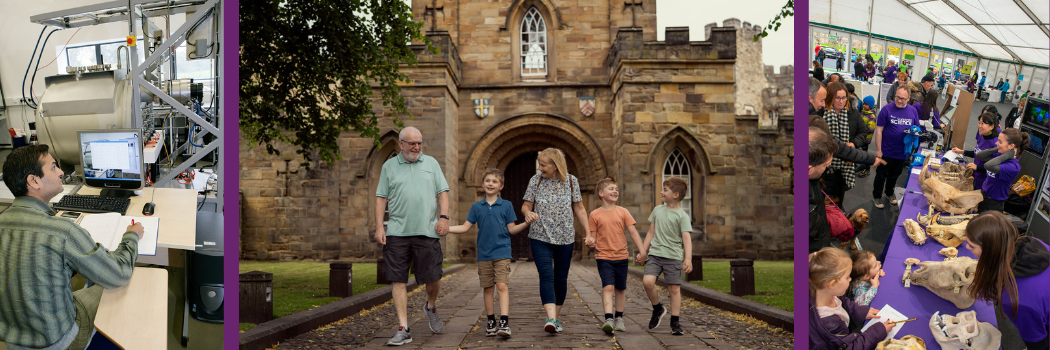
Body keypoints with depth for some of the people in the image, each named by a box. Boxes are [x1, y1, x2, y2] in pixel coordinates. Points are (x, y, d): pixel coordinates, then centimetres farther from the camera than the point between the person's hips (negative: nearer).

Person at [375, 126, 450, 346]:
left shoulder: (431, 163, 13)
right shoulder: (389, 166, 11)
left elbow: (442, 193, 10)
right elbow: (381, 198, 8)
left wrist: (443, 217, -4)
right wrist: (379, 227, -1)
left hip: (427, 231, 0)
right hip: (397, 232, 0)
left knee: (433, 277, 1)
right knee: (398, 281, -3)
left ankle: (431, 307, 33)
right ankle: (403, 330, 2)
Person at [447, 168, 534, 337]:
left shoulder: (506, 205, 3)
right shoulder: (477, 207, 8)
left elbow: (511, 229, 3)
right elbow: (465, 227, 6)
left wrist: (526, 223, -13)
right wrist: (445, 228, -5)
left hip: (502, 252, -2)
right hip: (484, 254, 3)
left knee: (502, 285, -13)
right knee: (487, 288, 8)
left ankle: (504, 323, -16)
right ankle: (491, 321, 19)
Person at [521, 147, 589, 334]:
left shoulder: (571, 181, 0)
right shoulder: (536, 180, -1)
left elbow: (579, 208, 6)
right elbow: (526, 205, 3)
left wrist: (588, 232, 0)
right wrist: (527, 213, -20)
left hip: (565, 238, 1)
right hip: (540, 237, -1)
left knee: (561, 278, 7)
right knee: (546, 275, -16)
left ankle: (555, 317, 21)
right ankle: (550, 318, -25)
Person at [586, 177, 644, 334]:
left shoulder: (623, 212, 2)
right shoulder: (595, 214, -1)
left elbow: (633, 232, 2)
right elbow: (593, 236, 5)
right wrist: (591, 240, -18)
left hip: (621, 256, 2)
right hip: (604, 257, -2)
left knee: (620, 288, 13)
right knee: (608, 287, -16)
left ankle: (619, 318, 29)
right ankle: (608, 319, -21)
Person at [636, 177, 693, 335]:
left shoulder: (682, 216, -4)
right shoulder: (657, 210, 11)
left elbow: (686, 238, -12)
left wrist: (688, 258, -23)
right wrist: (642, 252, 18)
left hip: (673, 256, -3)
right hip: (655, 254, 3)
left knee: (674, 288, -1)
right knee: (647, 281, -15)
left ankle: (675, 322, 11)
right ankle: (658, 309, 10)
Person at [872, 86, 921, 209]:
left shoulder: (913, 111, -1)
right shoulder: (887, 109, -13)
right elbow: (879, 130, -12)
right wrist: (878, 150, -13)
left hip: (902, 152, 4)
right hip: (886, 151, -4)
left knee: (894, 175, 22)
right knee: (881, 175, 10)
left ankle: (889, 193, 43)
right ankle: (876, 196, 27)